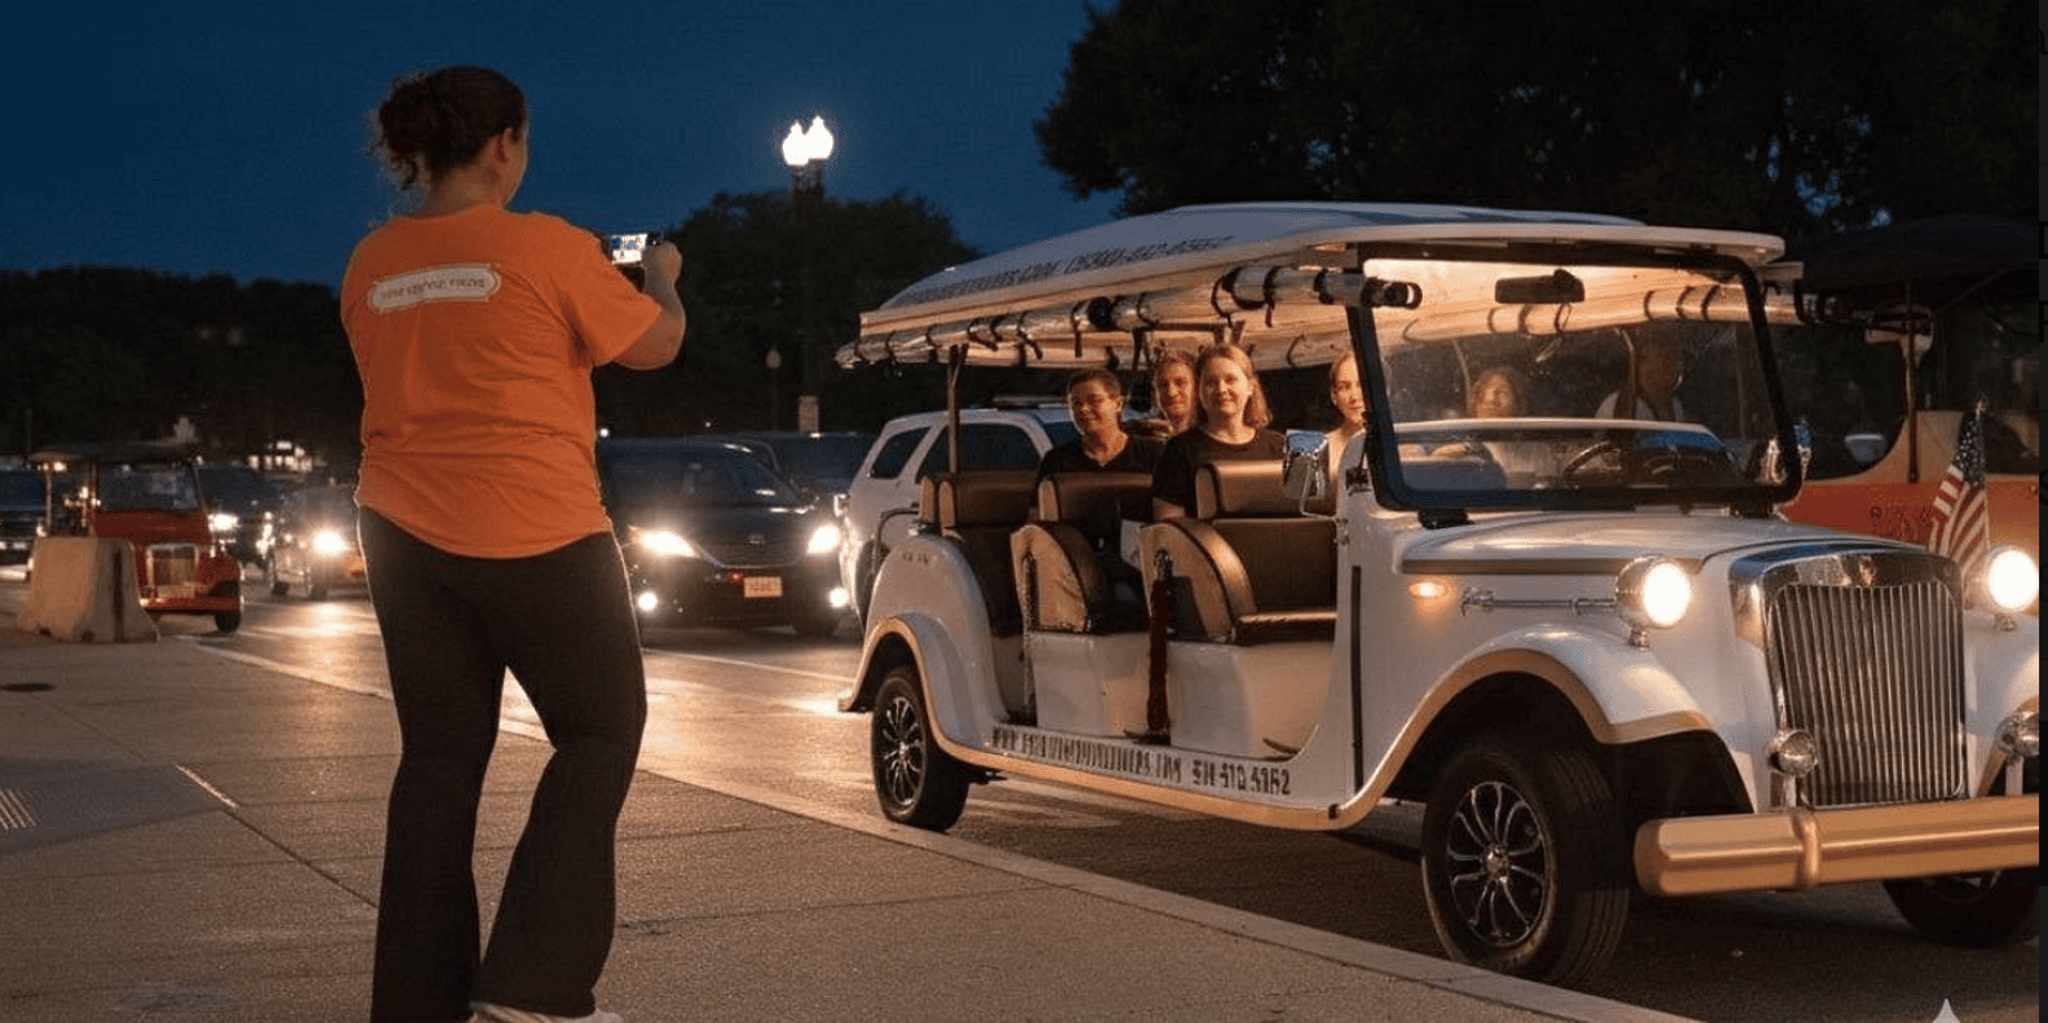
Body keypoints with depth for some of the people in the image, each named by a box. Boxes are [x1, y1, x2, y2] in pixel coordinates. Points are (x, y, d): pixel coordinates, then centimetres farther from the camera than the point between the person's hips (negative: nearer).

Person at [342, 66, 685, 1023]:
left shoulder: (369, 266, 5)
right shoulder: (546, 248, -11)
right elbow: (656, 344, 0)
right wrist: (662, 276, 20)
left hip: (409, 536, 6)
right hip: (536, 535, -5)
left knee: (439, 756, 11)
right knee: (601, 731, 8)